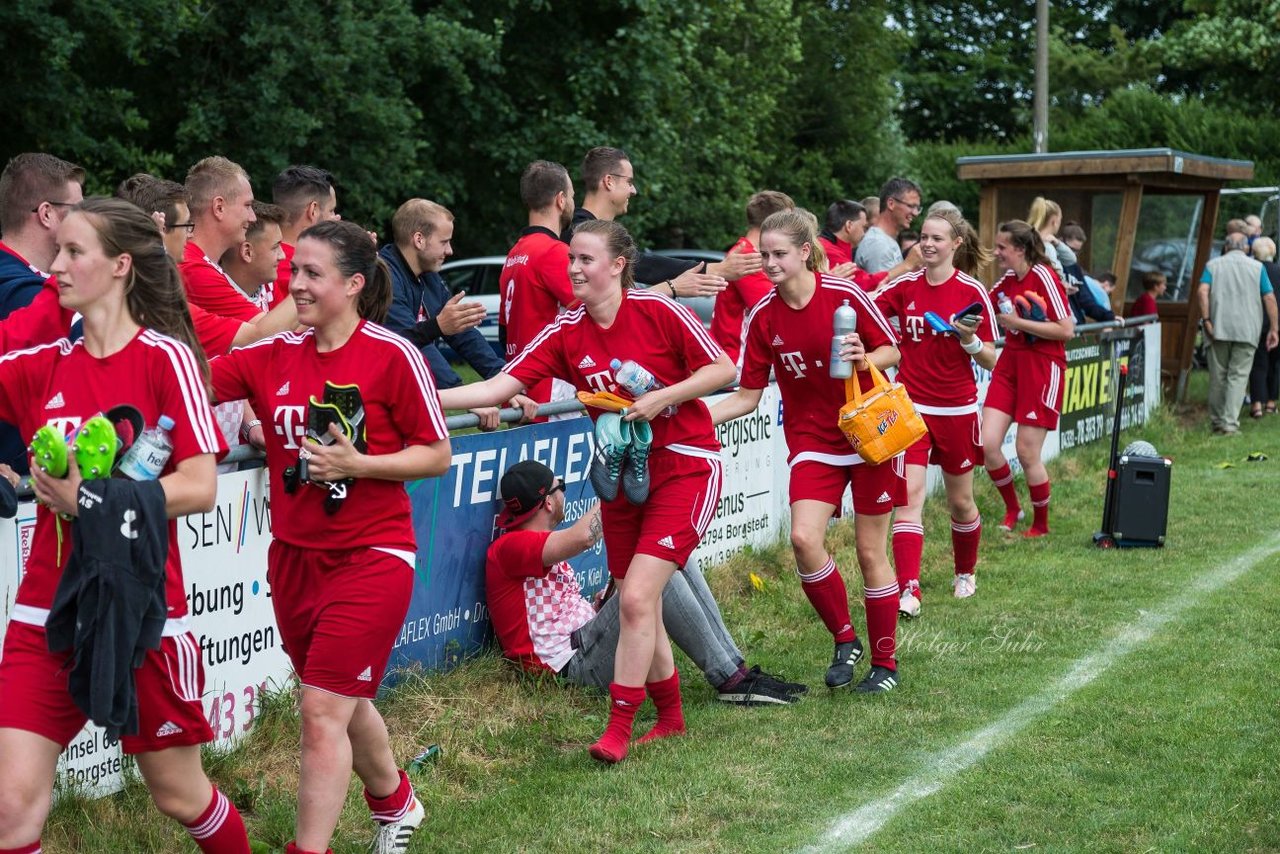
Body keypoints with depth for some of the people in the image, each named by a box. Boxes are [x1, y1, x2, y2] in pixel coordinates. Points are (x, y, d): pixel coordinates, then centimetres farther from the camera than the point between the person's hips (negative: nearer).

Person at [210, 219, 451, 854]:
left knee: (322, 710, -10)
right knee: (344, 702, 21)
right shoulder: (275, 355, 2)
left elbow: (437, 455, -8)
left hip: (370, 557, -6)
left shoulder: (393, 355, -11)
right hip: (294, 556, 6)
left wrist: (356, 464, -19)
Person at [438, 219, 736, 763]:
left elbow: (724, 369, -6)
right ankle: (670, 717, 30)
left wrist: (661, 398, -17)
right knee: (639, 609, 10)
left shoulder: (658, 311, -12)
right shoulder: (566, 332, -1)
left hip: (685, 468, -5)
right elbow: (501, 386, -8)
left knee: (637, 597, -15)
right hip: (624, 480, 5)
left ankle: (617, 730, -5)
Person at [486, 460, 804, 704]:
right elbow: (583, 536, -27)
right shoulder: (509, 547, -9)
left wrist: (602, 603, 3)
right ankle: (730, 680, -20)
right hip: (575, 663, -10)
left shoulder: (541, 546, 24)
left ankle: (736, 667, -7)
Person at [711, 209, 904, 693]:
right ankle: (844, 640, 4)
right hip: (812, 441, 2)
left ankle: (885, 662, 20)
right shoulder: (762, 317, -4)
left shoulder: (844, 295, -13)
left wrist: (864, 359, -24)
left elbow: (892, 351, -3)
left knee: (871, 552, 3)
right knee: (804, 536, -19)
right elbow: (748, 396, -1)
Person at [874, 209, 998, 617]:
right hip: (910, 408, 1)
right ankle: (908, 591, -16)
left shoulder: (972, 292, -6)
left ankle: (965, 573, 37)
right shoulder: (904, 287, 1)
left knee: (960, 502, 12)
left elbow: (990, 361, -4)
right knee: (908, 496, -12)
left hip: (957, 410, -1)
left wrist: (969, 339, -23)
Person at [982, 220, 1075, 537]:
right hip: (1009, 365, 7)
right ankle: (1012, 509, 19)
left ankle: (1041, 525, 18)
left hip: (1042, 369, -6)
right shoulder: (1007, 280, 8)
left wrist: (1017, 322, -16)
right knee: (987, 443, -4)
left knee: (1027, 452, -2)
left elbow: (1067, 330, -17)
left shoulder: (1043, 277, -12)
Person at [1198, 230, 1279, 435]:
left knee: (1217, 377, 10)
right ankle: (1230, 423, -13)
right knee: (1238, 376, -3)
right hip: (1247, 331, -1)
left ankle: (1216, 422, 18)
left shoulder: (1213, 264, 9)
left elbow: (1202, 291, -7)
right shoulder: (1257, 267, 8)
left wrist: (1206, 320, -6)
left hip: (1218, 329, 1)